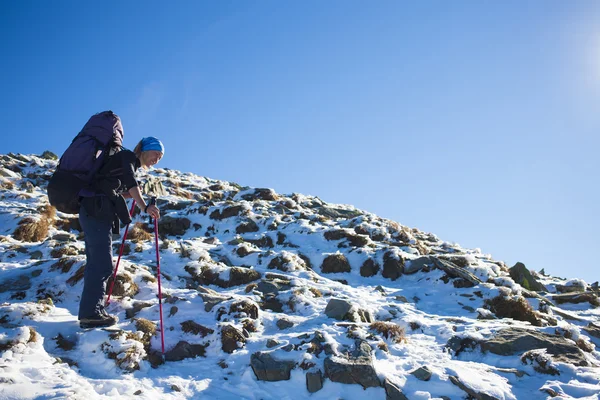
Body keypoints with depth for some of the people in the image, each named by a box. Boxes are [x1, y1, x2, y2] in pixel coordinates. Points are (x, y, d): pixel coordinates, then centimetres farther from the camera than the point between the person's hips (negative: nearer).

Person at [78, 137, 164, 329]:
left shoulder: (130, 165, 26)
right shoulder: (127, 156, -2)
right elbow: (130, 182, -22)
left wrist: (132, 194, 10)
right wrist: (145, 206, -34)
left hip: (97, 213, 10)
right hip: (97, 211, -10)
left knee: (97, 262, 11)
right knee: (102, 263, -15)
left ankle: (90, 311, 15)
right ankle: (91, 313, -16)